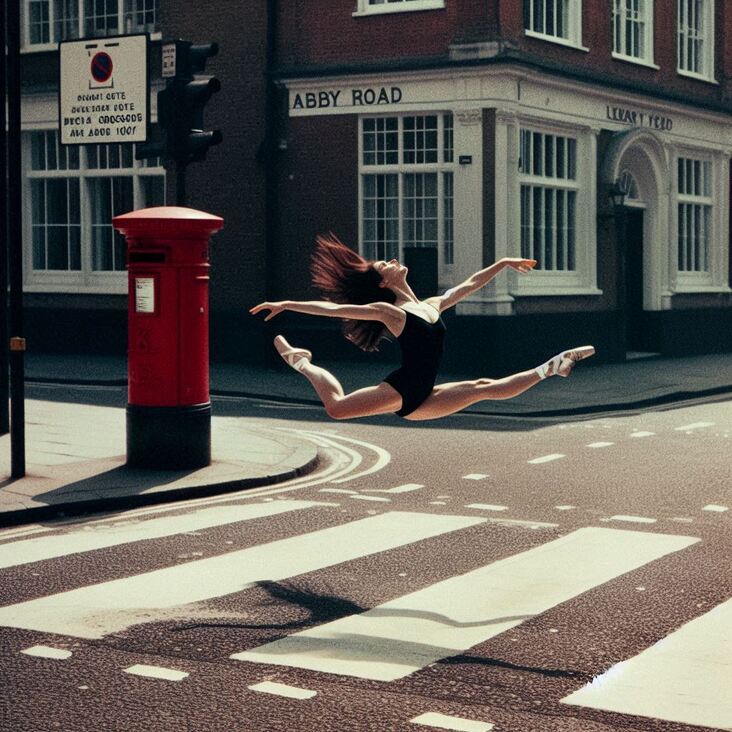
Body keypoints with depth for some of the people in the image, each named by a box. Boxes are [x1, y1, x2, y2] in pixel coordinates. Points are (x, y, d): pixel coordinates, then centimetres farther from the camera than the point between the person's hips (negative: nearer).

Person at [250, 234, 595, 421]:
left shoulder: (432, 306, 15)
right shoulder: (386, 312, -5)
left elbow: (469, 285, 28)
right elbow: (332, 309, -10)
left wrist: (503, 263, 33)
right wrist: (286, 304, -17)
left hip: (421, 398, 6)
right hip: (400, 389, -6)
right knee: (336, 407, -21)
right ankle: (301, 361, 5)